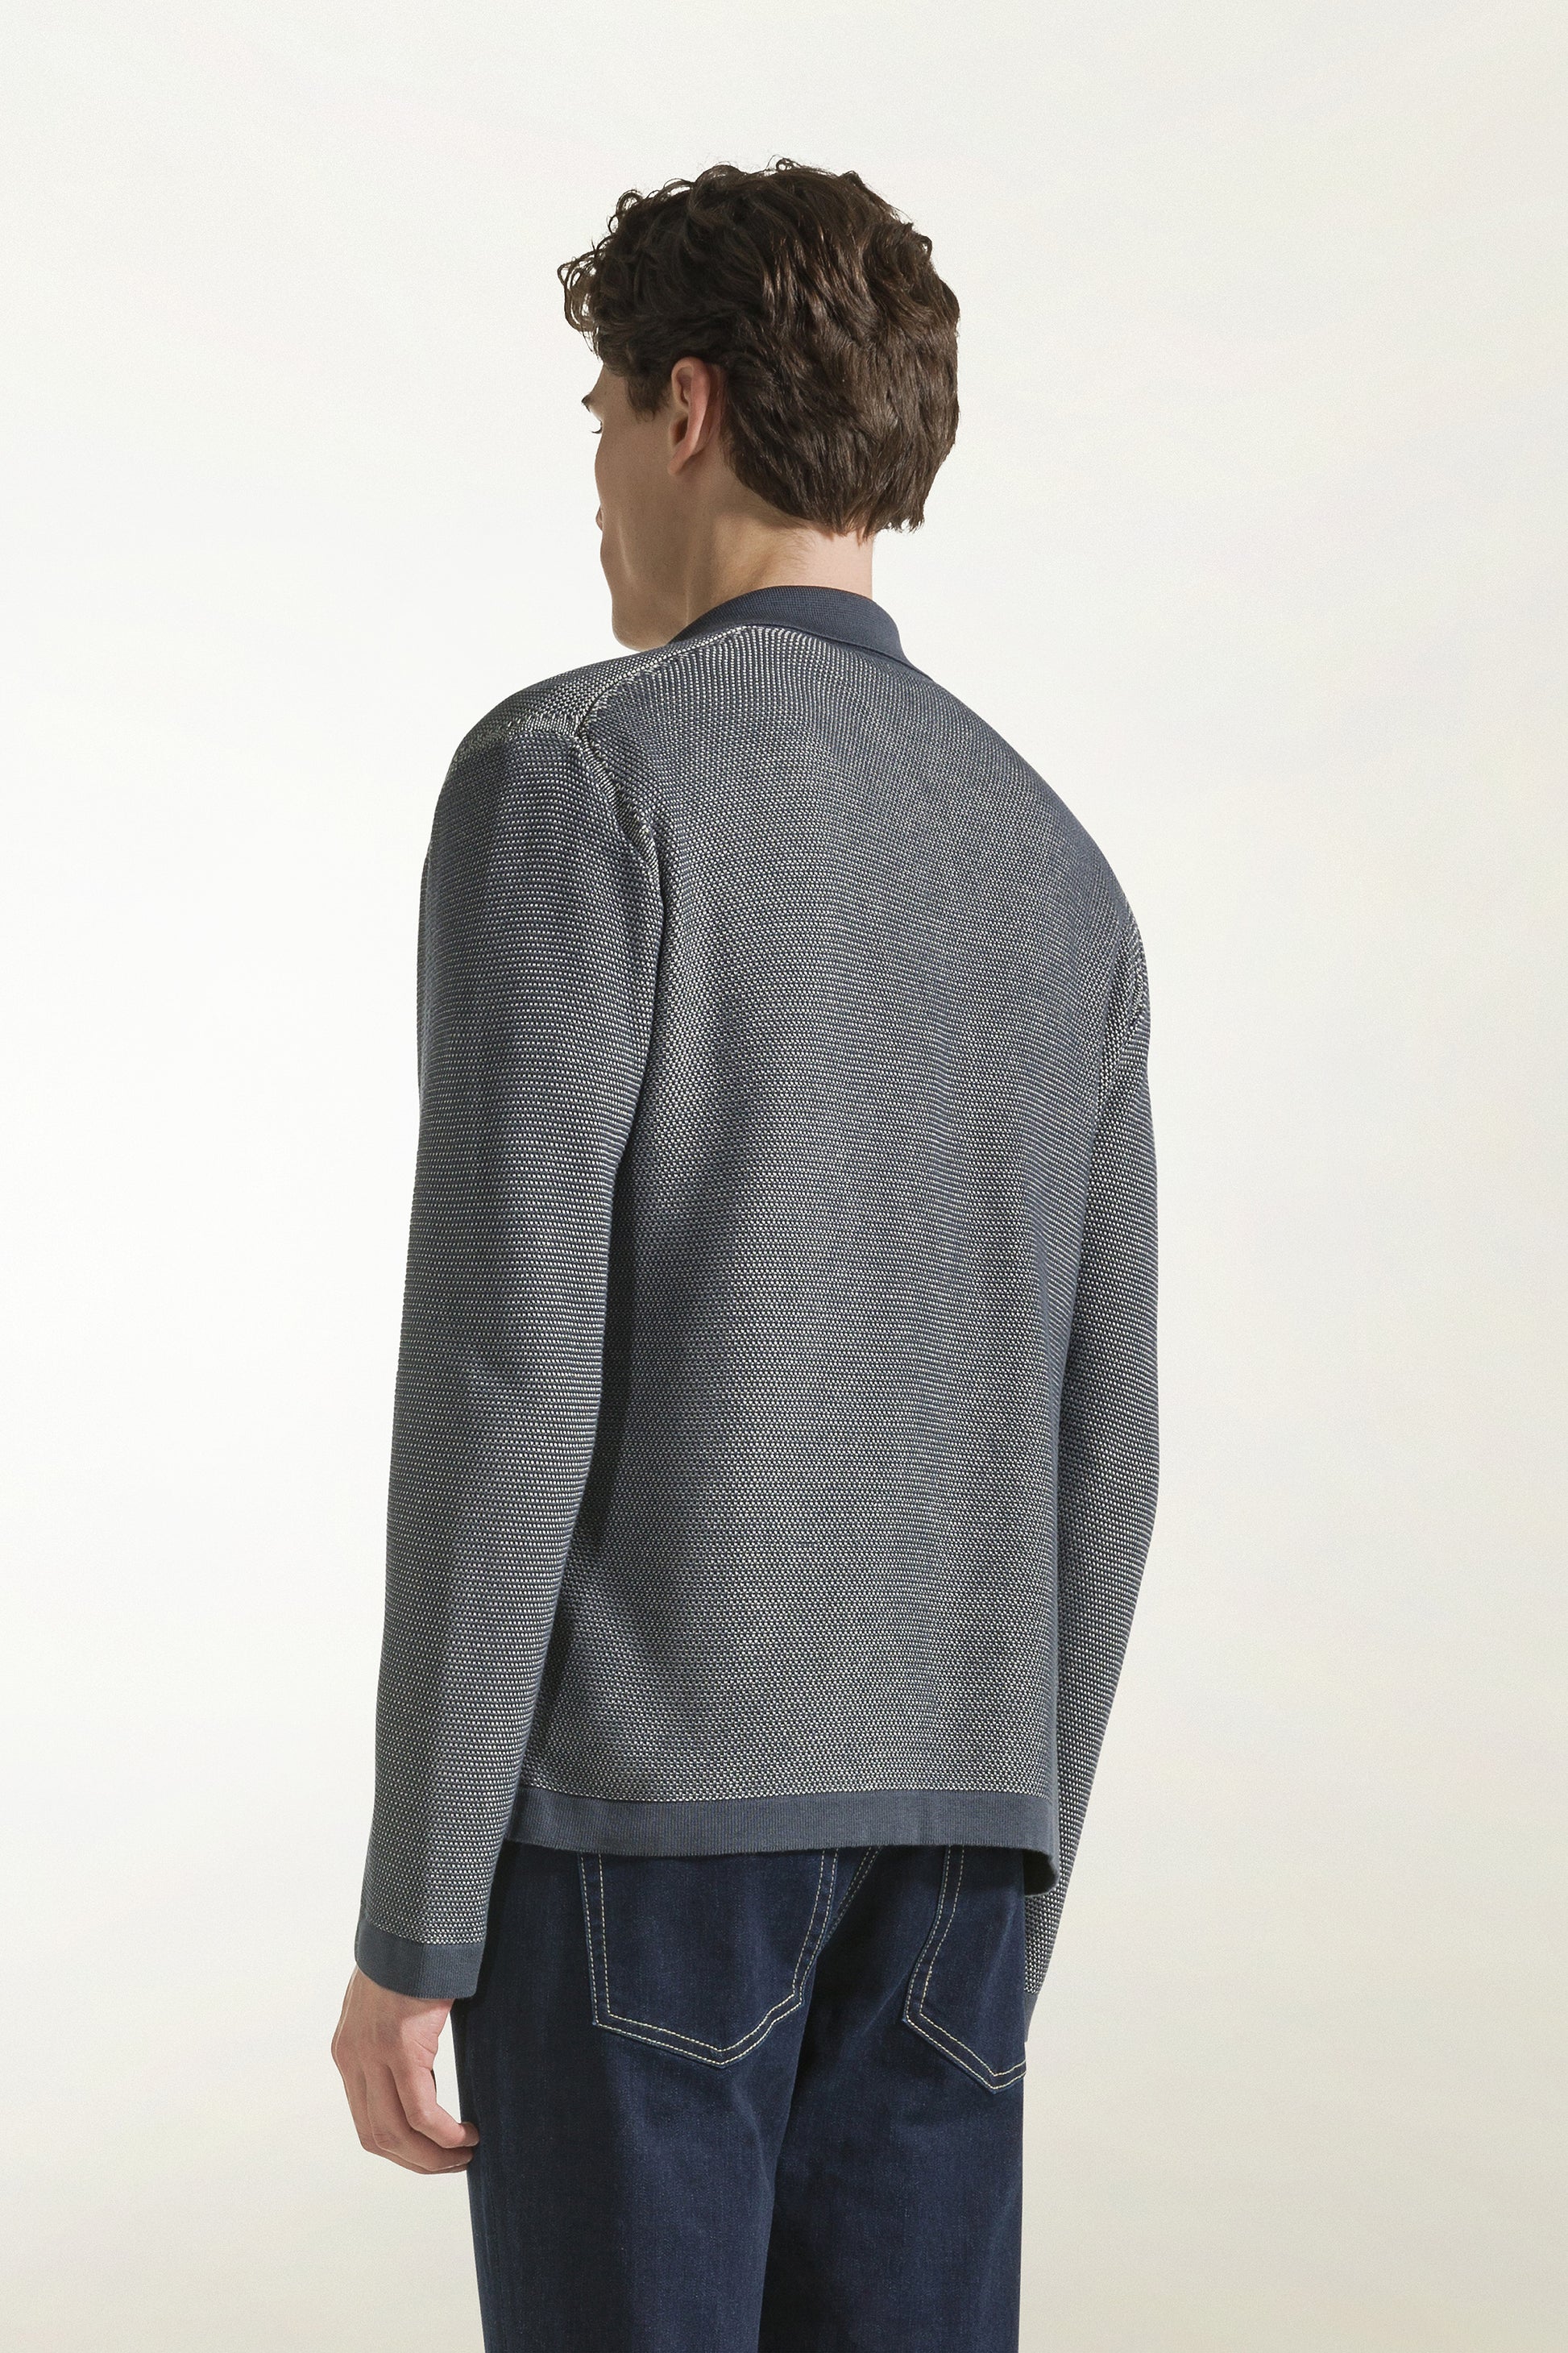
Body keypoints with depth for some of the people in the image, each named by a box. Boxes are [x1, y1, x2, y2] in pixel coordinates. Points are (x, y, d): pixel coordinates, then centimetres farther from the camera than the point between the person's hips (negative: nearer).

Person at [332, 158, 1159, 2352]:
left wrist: (411, 1922, -10)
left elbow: (508, 1368, -15)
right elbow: (1092, 1461, 13)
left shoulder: (567, 776, -7)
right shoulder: (1052, 870, 14)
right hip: (931, 1816, 6)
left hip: (636, 1791, -6)